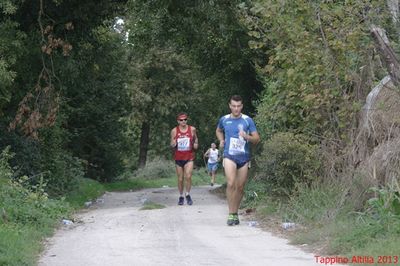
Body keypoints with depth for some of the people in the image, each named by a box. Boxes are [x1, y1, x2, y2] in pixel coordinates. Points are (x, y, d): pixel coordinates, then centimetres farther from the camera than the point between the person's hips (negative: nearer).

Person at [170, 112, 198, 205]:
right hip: (178, 158, 1)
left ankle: (188, 194, 4)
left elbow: (195, 139, 19)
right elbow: (172, 145, 8)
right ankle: (181, 196, 22)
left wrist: (195, 144, -2)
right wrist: (173, 144, -15)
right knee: (180, 179, 6)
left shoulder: (192, 129, 0)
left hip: (189, 157, -1)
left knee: (188, 176, -16)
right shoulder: (174, 131, -1)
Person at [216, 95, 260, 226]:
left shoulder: (247, 120, 0)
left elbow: (257, 139, 0)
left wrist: (247, 137, -19)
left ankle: (235, 213, 23)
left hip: (244, 157, 1)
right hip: (229, 156, -1)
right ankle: (231, 214, -17)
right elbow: (218, 131, 27)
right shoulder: (224, 120, 5)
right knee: (231, 183, -20)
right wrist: (221, 140, 9)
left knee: (240, 187, 7)